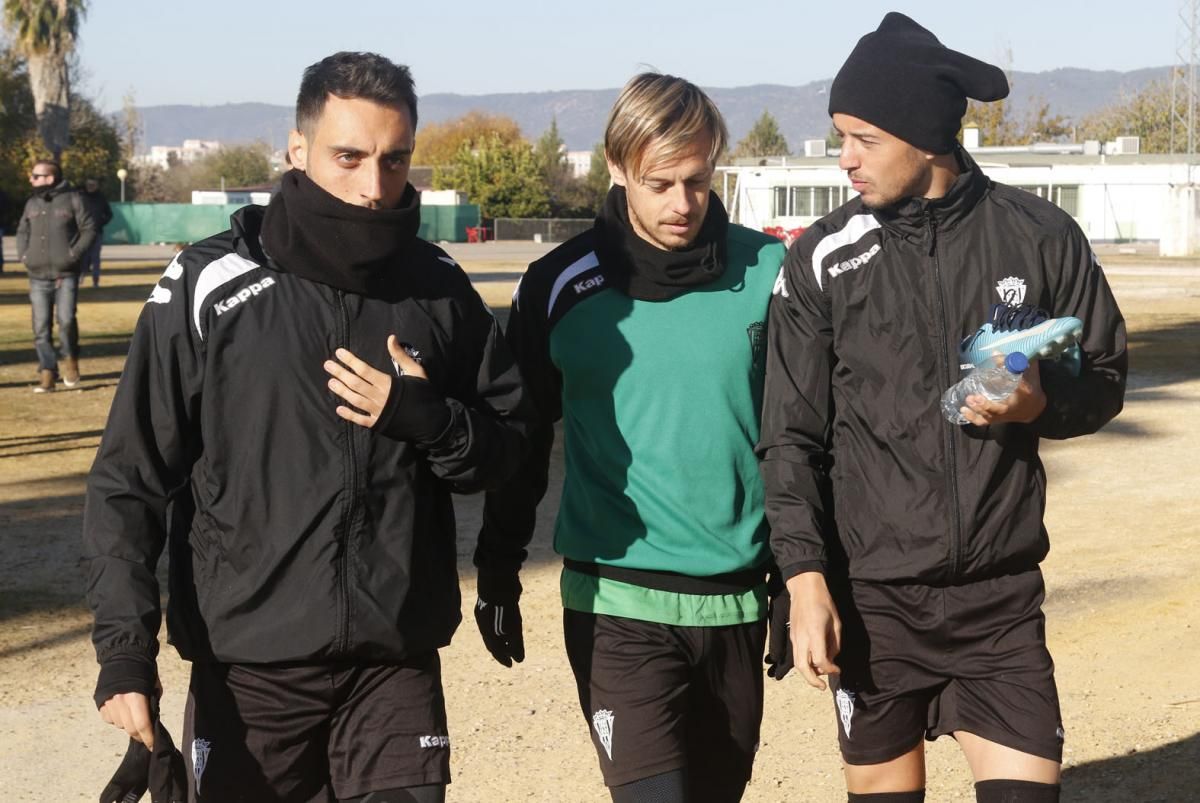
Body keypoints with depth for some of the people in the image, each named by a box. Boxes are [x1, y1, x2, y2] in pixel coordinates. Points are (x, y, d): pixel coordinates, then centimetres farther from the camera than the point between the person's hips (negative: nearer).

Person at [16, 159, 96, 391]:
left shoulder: (72, 199, -2)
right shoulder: (32, 203, 12)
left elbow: (89, 229, -1)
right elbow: (22, 231, 22)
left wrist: (75, 253, -11)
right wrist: (23, 254, 6)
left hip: (66, 275, -4)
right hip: (38, 276, 4)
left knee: (66, 319, -15)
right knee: (41, 327, 0)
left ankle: (70, 359, 11)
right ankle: (47, 373, 6)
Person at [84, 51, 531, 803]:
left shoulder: (440, 289, 2)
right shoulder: (209, 287, -7)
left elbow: (508, 441, 9)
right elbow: (131, 478, -5)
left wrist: (431, 421, -12)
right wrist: (125, 647, -12)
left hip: (399, 661, 2)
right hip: (248, 667, -2)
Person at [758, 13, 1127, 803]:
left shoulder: (1039, 235, -2)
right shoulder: (825, 260, -3)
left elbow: (1104, 380, 8)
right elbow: (792, 437, -2)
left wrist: (1040, 403, -14)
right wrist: (806, 577, -11)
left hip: (1002, 592, 0)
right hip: (873, 595, 0)